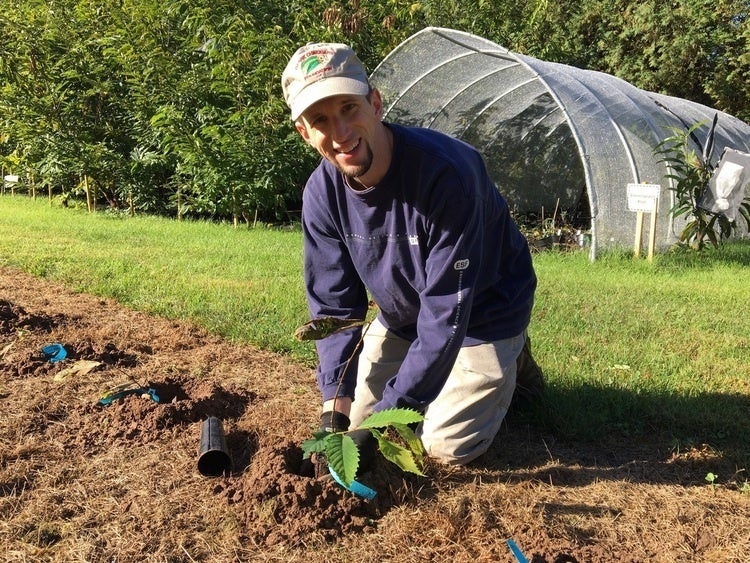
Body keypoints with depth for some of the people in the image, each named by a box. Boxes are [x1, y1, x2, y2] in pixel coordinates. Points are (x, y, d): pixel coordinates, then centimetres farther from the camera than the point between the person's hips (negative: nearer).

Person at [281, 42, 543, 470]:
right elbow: (333, 304, -11)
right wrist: (336, 406, -21)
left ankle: (510, 365, 18)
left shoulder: (445, 170, -36)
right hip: (401, 315, 5)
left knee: (446, 446, -7)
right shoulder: (322, 192, -18)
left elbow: (448, 310, -34)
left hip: (482, 314, -5)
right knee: (359, 417, 7)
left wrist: (390, 415, -32)